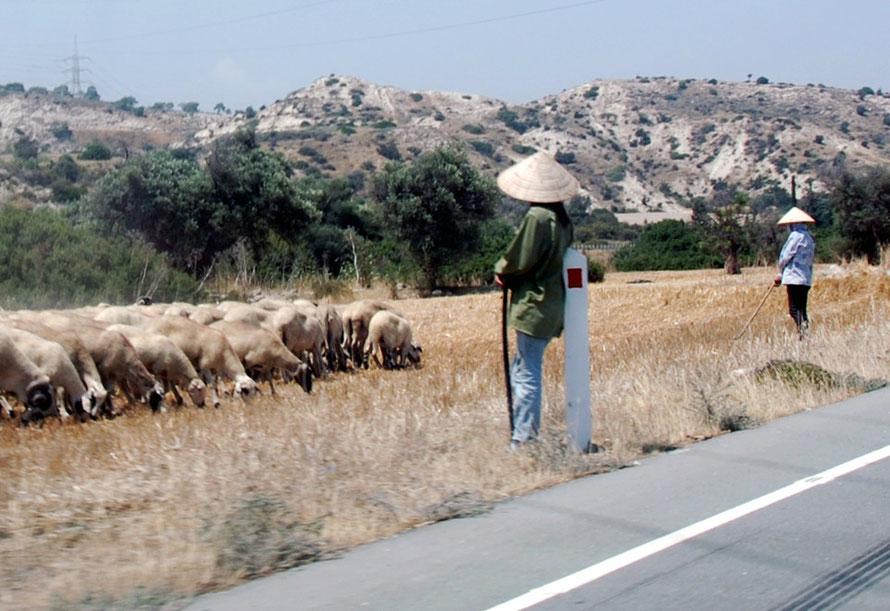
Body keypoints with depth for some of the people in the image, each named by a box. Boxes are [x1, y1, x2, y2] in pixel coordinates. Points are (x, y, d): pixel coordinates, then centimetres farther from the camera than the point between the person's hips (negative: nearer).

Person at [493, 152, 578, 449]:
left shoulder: (537, 217, -18)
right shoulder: (562, 218, 9)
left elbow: (520, 261, -17)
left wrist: (501, 270, 4)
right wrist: (510, 275, 11)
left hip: (534, 307, -9)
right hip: (554, 305, 9)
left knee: (526, 375, -4)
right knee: (520, 371, 17)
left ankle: (524, 439, 0)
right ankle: (526, 433, 20)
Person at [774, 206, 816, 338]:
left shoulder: (796, 235, -8)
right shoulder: (810, 238, 18)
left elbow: (785, 256, -8)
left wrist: (781, 273, 10)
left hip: (794, 278, -9)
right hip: (806, 279, 9)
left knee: (795, 309, -10)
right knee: (802, 309, 10)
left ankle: (802, 333, -20)